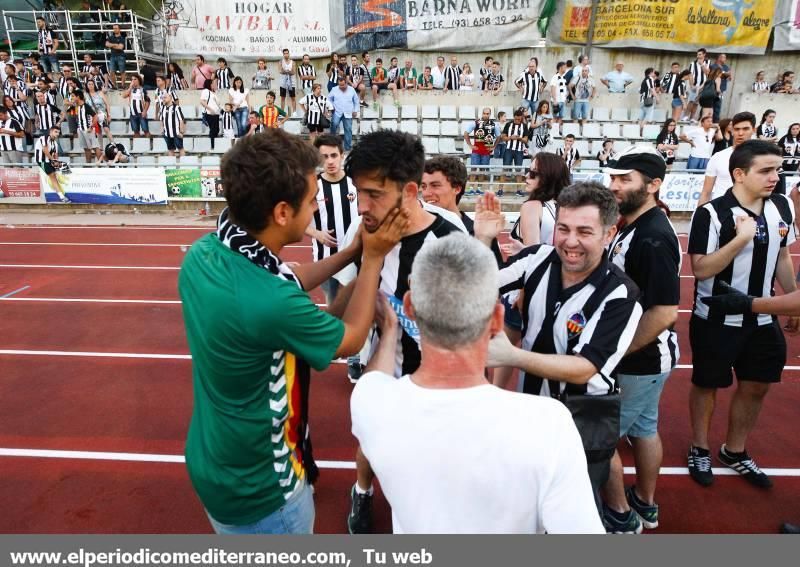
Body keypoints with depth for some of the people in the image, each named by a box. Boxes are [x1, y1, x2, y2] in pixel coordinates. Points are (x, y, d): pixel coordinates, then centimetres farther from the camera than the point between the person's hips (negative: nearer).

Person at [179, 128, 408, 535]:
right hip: (256, 490, -7)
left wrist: (352, 252, 2)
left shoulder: (202, 254, -13)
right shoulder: (271, 303, -37)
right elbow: (351, 339, -17)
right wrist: (373, 258, -8)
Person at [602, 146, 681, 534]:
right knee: (643, 428, 23)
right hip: (646, 358, 9)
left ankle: (620, 515, 25)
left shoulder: (653, 238, -26)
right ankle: (645, 504, 42)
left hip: (639, 361, -9)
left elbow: (664, 313, -28)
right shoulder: (633, 226, 3)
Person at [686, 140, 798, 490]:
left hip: (762, 319, 6)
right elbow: (700, 269, -22)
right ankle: (700, 450, 32)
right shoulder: (711, 214, -20)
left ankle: (735, 452, 37)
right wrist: (741, 238, -29)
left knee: (757, 386, 15)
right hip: (716, 320, -6)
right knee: (707, 384, 11)